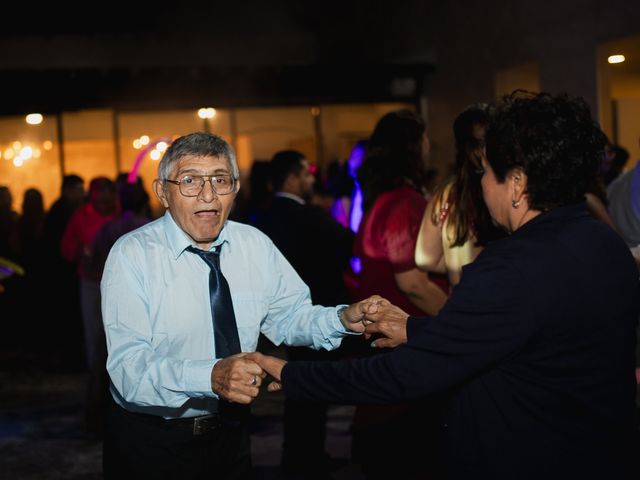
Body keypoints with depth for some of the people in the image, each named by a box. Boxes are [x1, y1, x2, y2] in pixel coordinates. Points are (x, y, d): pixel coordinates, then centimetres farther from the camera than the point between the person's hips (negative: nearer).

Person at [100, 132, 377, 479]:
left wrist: (343, 319, -17)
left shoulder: (255, 245, -3)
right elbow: (128, 366, -27)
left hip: (230, 434, 4)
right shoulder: (132, 255, -18)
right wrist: (210, 376, -44)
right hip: (148, 441, -4)